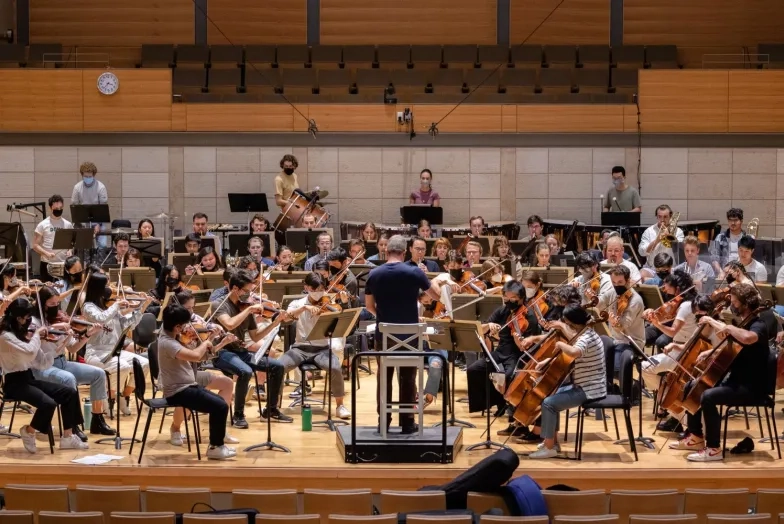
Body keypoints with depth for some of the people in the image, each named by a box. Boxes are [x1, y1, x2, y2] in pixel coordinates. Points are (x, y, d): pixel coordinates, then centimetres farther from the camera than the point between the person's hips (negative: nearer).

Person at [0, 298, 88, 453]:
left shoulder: (23, 334, 11)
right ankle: (29, 432, -2)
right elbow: (30, 351, -31)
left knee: (70, 393, -4)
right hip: (15, 383, -8)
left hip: (29, 378, 8)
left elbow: (41, 361, 8)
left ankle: (67, 437, 2)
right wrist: (37, 334, -13)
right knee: (48, 403, -30)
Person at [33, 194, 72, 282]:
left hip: (63, 264, 2)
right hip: (47, 264, -2)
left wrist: (69, 251, -10)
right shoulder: (43, 225, -1)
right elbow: (35, 245, -2)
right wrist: (47, 253, -19)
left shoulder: (68, 225, 7)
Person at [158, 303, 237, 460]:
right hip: (178, 392, -10)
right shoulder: (167, 343, -23)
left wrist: (221, 344, 6)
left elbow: (199, 357, 13)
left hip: (187, 387, 10)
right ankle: (215, 447, -1)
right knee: (220, 406, -15)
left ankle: (217, 444, 18)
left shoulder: (171, 337, 9)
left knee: (220, 403, 13)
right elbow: (195, 356, -38)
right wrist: (205, 343, -17)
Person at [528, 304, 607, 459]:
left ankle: (549, 447, -9)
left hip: (589, 390, -11)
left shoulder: (586, 338, -23)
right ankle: (553, 441, 23)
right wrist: (548, 360, 5)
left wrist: (560, 344, -24)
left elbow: (573, 352, -45)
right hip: (584, 386, 11)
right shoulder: (585, 334, 10)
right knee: (551, 395, 21)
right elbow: (567, 354, 20)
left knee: (548, 403, -17)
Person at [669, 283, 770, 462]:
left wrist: (728, 327, -29)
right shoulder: (743, 322, 13)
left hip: (751, 387, -10)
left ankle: (714, 449, -22)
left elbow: (748, 338, -44)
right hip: (735, 381, 10)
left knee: (708, 397, -30)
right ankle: (696, 437, 21)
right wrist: (710, 352, 7)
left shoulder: (759, 326, -18)